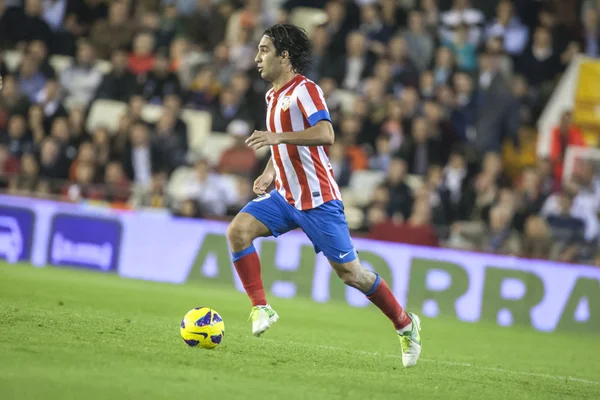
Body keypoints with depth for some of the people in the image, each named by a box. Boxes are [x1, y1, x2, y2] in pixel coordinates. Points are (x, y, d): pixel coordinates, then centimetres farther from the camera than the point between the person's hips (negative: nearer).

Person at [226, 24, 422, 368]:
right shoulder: (274, 96, 13)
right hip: (285, 197, 8)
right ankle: (261, 308, -10)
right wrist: (270, 173, 12)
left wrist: (278, 137, -37)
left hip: (318, 200, -8)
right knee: (238, 230, -15)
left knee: (349, 272, -4)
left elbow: (325, 134, -31)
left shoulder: (305, 90, -15)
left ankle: (406, 325, 13)